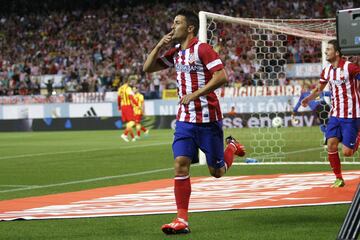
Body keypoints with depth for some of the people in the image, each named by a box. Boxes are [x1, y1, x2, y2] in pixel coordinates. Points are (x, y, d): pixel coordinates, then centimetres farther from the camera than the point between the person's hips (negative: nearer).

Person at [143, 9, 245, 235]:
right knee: (181, 164, -10)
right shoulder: (175, 52, 11)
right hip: (185, 119, 6)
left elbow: (221, 76, -20)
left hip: (208, 118, -6)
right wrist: (159, 46, 4)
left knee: (217, 171, 5)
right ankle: (182, 220, -9)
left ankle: (232, 146, 38)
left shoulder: (202, 49, -11)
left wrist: (195, 94, -22)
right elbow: (148, 68, 18)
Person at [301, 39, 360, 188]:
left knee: (347, 152, -7)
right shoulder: (327, 71, 6)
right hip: (335, 114, 6)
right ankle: (339, 179, 7)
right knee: (331, 145, -7)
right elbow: (319, 89, 20)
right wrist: (308, 98, 3)